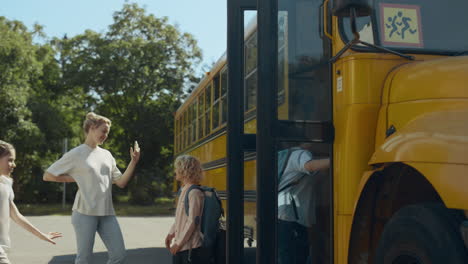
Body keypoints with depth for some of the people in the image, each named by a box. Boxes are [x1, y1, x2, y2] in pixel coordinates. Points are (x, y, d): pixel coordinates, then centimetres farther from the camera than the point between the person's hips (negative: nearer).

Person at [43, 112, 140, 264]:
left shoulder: (107, 155, 14)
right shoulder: (76, 154, -3)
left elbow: (121, 182, 10)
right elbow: (48, 175, -2)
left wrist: (133, 162, -1)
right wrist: (76, 179, -4)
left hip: (107, 213, 6)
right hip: (85, 213, -5)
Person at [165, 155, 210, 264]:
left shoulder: (194, 193, -17)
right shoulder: (184, 190, 11)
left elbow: (192, 221, -19)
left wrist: (179, 243, -15)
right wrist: (171, 233, 14)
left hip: (191, 248, -9)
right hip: (180, 247, 9)